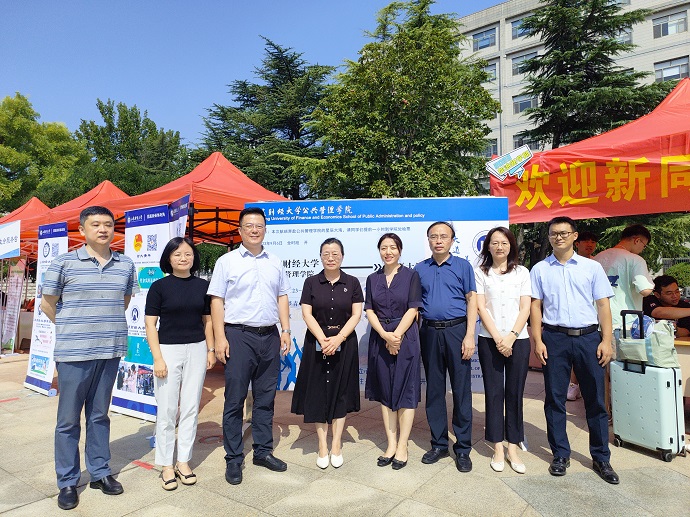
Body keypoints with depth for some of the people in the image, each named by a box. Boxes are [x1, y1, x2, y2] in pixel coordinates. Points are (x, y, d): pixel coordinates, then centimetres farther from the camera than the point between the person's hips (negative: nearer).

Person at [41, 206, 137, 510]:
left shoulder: (126, 265, 3)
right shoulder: (64, 263, -5)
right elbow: (47, 304, 3)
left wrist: (106, 324, 11)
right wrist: (73, 329, 6)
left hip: (111, 351, 3)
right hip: (73, 352, -3)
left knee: (99, 415, 15)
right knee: (68, 419, 8)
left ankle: (100, 472, 29)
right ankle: (67, 482, 23)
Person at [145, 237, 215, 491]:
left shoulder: (202, 285, 5)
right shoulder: (159, 286, -4)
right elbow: (150, 325, -5)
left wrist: (210, 350, 6)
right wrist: (157, 358, -11)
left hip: (196, 350, 3)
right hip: (168, 349, -3)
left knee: (191, 408, 9)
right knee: (167, 410, 4)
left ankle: (183, 460, 23)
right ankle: (166, 465, 20)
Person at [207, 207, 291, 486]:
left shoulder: (275, 262, 11)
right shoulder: (227, 261, -1)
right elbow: (217, 300, -4)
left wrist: (285, 330, 6)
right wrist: (220, 337, -10)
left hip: (270, 336, 4)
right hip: (239, 336, -4)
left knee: (266, 398, 13)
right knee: (235, 400, 3)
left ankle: (263, 451, 27)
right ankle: (233, 458, 17)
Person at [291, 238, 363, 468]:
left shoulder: (352, 283, 2)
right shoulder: (311, 282, 2)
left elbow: (356, 314, -3)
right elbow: (307, 314, -4)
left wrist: (337, 339, -15)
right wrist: (323, 339, -16)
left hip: (344, 343, 0)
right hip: (316, 343, 0)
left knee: (341, 392, 6)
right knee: (318, 392, 4)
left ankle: (336, 443, 18)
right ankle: (322, 444, 15)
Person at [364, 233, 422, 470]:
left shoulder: (411, 275, 1)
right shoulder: (373, 279, 9)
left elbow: (413, 309, -6)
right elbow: (369, 310, 2)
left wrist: (396, 335, -15)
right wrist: (385, 335, -13)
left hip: (405, 337, -3)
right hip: (380, 338, 4)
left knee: (405, 390, 1)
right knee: (384, 391, 8)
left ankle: (402, 446, 11)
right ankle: (391, 444, 18)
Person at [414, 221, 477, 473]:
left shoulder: (463, 266, 3)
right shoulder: (419, 269, 9)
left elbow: (471, 300, -1)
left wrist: (469, 335, -9)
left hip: (457, 330, -2)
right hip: (430, 332, 3)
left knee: (461, 390, 3)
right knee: (434, 390, 10)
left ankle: (463, 448, 17)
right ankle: (439, 444, 25)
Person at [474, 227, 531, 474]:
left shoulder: (522, 272, 7)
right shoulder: (480, 272, 3)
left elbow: (525, 309, 1)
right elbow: (481, 308, -3)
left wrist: (511, 336, -11)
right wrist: (498, 337, -11)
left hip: (518, 340, 1)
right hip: (490, 340, -1)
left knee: (515, 393, 6)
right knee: (494, 392, 3)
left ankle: (513, 448, 16)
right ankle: (498, 448, 14)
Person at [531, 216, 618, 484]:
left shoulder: (592, 267, 7)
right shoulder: (540, 269, 6)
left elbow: (603, 305, 5)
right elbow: (535, 306, 3)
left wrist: (606, 341, -3)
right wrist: (538, 341, -4)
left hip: (588, 337, 0)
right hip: (554, 338, 0)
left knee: (595, 399, 6)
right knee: (555, 399, 6)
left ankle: (601, 457, 21)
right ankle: (560, 455, 20)